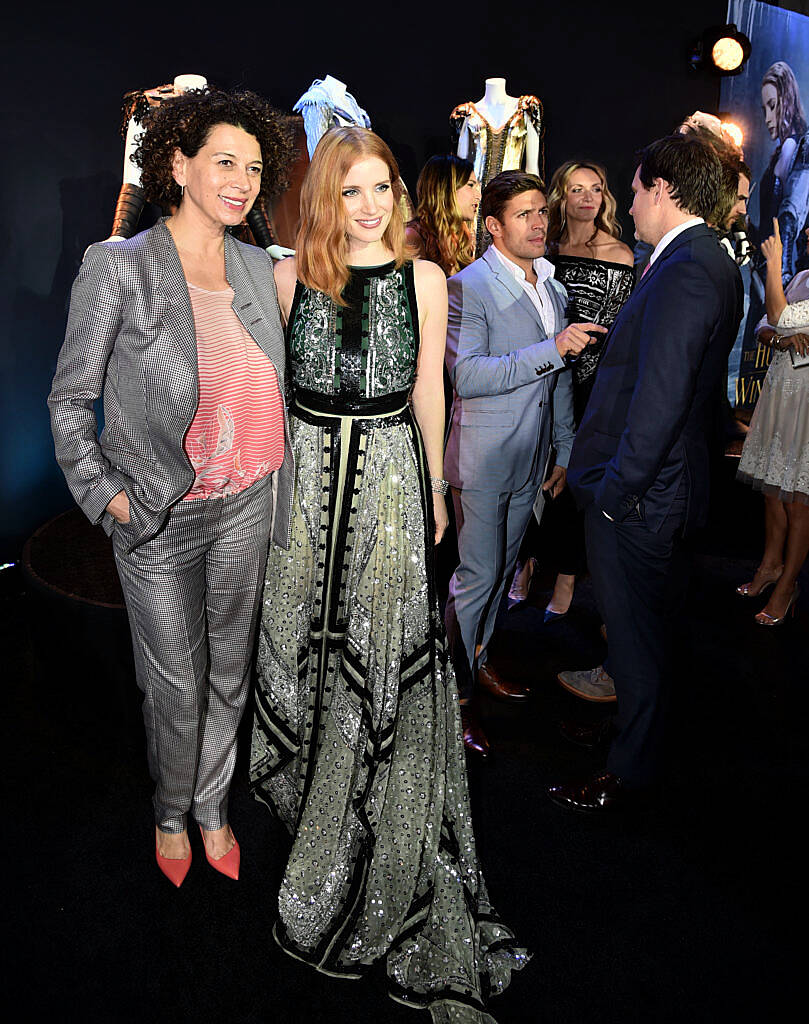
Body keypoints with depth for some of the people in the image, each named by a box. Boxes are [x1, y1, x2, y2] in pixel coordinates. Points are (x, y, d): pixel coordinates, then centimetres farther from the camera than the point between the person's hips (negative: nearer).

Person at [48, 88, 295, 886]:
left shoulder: (258, 267, 4)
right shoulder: (119, 267, -12)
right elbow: (70, 399, -6)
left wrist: (272, 477, 9)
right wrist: (108, 494, -11)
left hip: (245, 505, 5)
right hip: (161, 518, -4)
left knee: (229, 671, 17)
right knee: (176, 686, 9)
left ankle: (212, 808, 40)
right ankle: (171, 813, 38)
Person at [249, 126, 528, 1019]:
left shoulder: (425, 279, 0)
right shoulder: (291, 275, 1)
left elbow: (428, 392, 6)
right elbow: (271, 376, 9)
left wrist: (435, 488, 9)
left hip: (390, 472, -1)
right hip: (307, 470, 1)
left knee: (386, 641, 4)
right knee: (302, 628, 13)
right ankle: (311, 778, 40)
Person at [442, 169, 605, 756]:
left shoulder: (554, 290, 12)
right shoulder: (467, 287, -12)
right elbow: (467, 376, -25)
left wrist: (566, 453, 18)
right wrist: (552, 348, -28)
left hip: (531, 458, 7)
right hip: (483, 458, -7)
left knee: (503, 565, 17)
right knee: (478, 572, -3)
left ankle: (478, 656, 36)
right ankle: (458, 691, 13)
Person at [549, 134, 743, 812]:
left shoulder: (683, 273, -22)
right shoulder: (715, 265, 9)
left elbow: (659, 402, -28)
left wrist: (614, 489, -19)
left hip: (636, 499, -10)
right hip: (671, 482, 10)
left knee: (635, 632, 7)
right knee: (656, 619, 24)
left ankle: (631, 770, 26)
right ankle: (641, 723, 46)